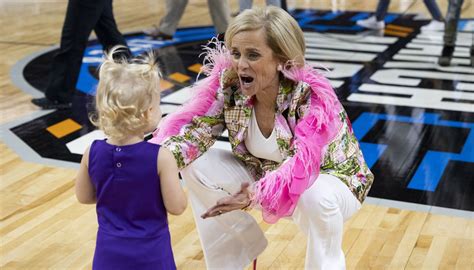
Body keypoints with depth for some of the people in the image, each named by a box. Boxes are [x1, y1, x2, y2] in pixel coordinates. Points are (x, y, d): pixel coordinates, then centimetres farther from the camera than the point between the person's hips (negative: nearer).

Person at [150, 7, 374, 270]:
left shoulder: (313, 97, -32)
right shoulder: (227, 83, -17)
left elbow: (304, 165, -43)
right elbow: (193, 126, -17)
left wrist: (256, 194, -60)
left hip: (328, 179, -5)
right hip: (265, 175, 5)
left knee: (316, 198, -41)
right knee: (196, 164, -12)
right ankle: (245, 241, 8)